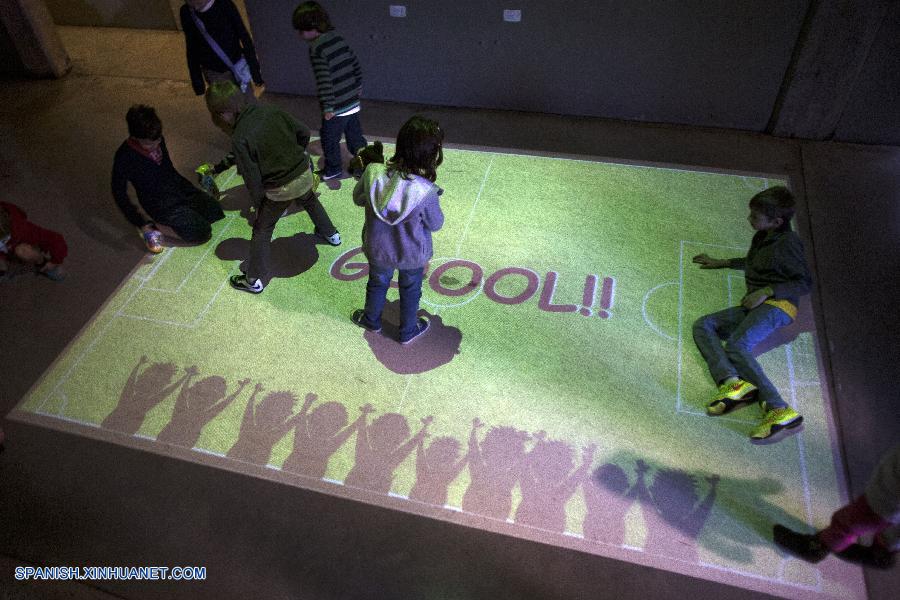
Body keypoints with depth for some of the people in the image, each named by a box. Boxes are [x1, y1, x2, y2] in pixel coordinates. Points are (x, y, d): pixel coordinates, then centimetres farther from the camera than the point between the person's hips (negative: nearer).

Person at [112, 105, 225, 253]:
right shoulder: (124, 157, -21)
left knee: (219, 213, -2)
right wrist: (143, 225, -17)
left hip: (181, 189, 6)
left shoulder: (158, 141, -5)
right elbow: (119, 194, -14)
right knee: (202, 233, -19)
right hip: (161, 205, -6)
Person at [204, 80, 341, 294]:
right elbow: (304, 132, 0)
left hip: (280, 190, -5)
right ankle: (330, 234, 61)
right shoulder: (269, 110, -8)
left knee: (261, 230, 14)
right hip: (305, 174, 5)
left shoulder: (240, 139, -22)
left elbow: (252, 178, -18)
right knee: (311, 202, 38)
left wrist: (257, 205, -1)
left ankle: (254, 280, 25)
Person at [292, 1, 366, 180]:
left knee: (329, 138, 13)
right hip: (353, 101, 7)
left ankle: (333, 169, 28)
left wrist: (327, 107, -20)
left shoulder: (316, 48, -18)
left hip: (337, 107, -7)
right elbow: (355, 63, 12)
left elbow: (324, 80, -24)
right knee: (355, 135, 19)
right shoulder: (338, 38, 4)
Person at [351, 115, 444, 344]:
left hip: (377, 249, 3)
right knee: (410, 290, 28)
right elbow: (435, 224, -16)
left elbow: (358, 198, -7)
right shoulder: (426, 192, -35)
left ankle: (371, 319, 59)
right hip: (412, 255, -2)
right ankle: (408, 331, 52)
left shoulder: (373, 173, -27)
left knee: (377, 283, 32)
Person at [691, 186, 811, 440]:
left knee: (736, 345, -28)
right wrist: (722, 263, 38)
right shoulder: (762, 238, 22)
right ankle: (731, 381, -34)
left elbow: (805, 283, -6)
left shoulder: (787, 242, -4)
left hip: (777, 305, -9)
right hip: (755, 306, 9)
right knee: (703, 325, -10)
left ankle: (778, 409, -34)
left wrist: (767, 291, -15)